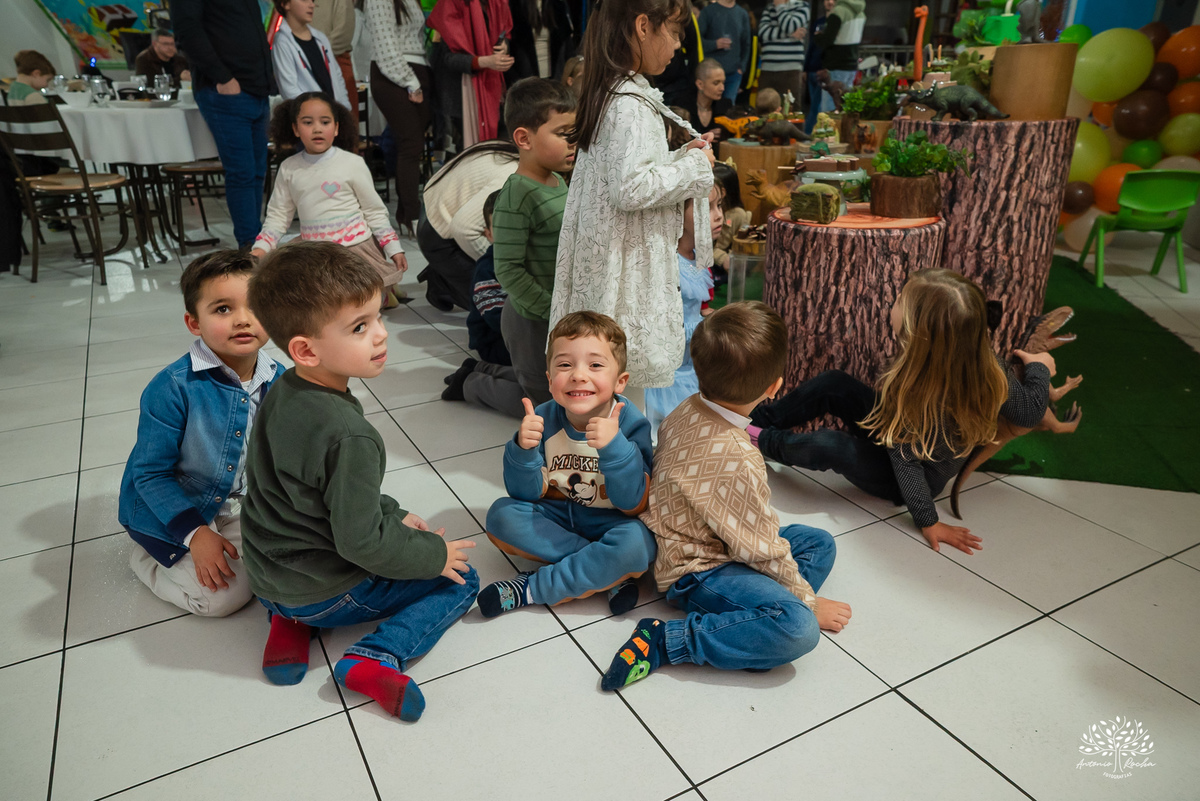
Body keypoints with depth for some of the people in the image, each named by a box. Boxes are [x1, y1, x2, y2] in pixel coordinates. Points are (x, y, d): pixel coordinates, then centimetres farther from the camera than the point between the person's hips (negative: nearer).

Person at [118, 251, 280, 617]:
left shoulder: (277, 380, -11)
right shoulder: (172, 388, -26)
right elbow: (150, 473, -19)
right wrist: (195, 533, -24)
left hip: (239, 501, 5)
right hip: (171, 510, -5)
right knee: (225, 594, -13)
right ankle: (146, 558, 12)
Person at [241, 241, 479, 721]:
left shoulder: (282, 393, -4)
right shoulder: (348, 435, -32)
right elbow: (362, 543, -26)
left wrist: (395, 516, 9)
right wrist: (434, 554, -11)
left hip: (265, 576, 7)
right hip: (324, 593, -7)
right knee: (461, 580, 4)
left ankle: (289, 620, 16)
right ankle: (375, 658, -11)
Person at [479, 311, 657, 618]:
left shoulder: (631, 424, -19)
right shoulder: (543, 419, -13)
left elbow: (632, 505, -22)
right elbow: (527, 494, -10)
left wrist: (614, 446, -37)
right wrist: (523, 449, -31)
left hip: (608, 523, -3)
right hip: (556, 517, 3)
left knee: (636, 544, -34)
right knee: (502, 515, -22)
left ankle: (531, 589, -16)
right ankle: (606, 575, -17)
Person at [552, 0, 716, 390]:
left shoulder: (613, 93, 13)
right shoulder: (630, 104, -18)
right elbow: (632, 189, -26)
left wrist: (683, 156, 12)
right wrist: (694, 167, -13)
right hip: (631, 269, -10)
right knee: (639, 370, -1)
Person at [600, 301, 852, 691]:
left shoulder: (684, 412, -5)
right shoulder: (738, 460, -30)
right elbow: (764, 551, -20)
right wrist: (809, 602, -3)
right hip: (696, 573, -9)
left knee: (819, 542, 12)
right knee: (799, 628, -28)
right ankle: (665, 641, -17)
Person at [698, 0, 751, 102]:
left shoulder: (743, 14, 13)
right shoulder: (708, 11, 3)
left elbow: (746, 44, 15)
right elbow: (698, 39, -1)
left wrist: (742, 67, 4)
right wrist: (715, 44, -18)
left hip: (734, 73, 2)